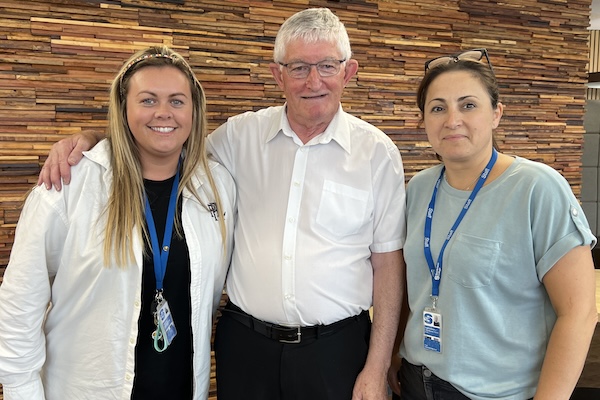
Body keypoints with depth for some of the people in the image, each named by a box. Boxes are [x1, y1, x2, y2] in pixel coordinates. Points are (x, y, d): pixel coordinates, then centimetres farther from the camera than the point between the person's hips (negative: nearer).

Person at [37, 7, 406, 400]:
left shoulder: (378, 152, -6)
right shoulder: (242, 135, -1)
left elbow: (388, 262, -3)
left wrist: (377, 369, -4)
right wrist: (88, 140, -5)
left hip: (337, 348, -1)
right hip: (245, 342, 2)